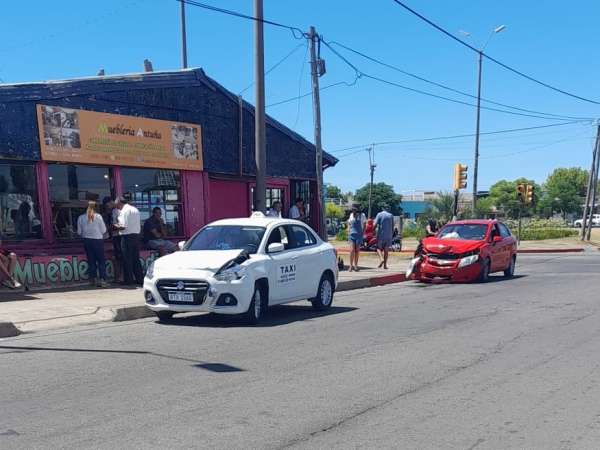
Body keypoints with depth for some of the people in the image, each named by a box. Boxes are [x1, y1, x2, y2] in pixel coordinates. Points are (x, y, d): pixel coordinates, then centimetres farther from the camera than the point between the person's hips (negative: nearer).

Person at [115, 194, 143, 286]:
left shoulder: (124, 210, -10)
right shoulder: (135, 209, 16)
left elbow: (124, 226, -18)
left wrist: (117, 226, 1)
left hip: (127, 236, -8)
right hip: (136, 235, 8)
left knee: (127, 259, -1)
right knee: (136, 258, 11)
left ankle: (128, 280, 2)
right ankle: (139, 279, 13)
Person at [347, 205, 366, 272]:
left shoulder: (362, 215, 2)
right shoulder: (351, 215, 9)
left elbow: (364, 225, 8)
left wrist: (363, 233, -1)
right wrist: (348, 231, 7)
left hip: (359, 235, -1)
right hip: (351, 234, 1)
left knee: (357, 251, 4)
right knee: (352, 250, -11)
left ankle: (355, 265, 13)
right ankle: (351, 265, -8)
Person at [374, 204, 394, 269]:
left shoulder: (379, 214, -3)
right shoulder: (391, 215, 6)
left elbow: (375, 224, -10)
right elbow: (392, 226, 8)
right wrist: (392, 234, 16)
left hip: (381, 234, -3)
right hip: (388, 235, 3)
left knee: (379, 248, 7)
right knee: (386, 250, 6)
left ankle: (381, 259, -18)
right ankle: (385, 264, 4)